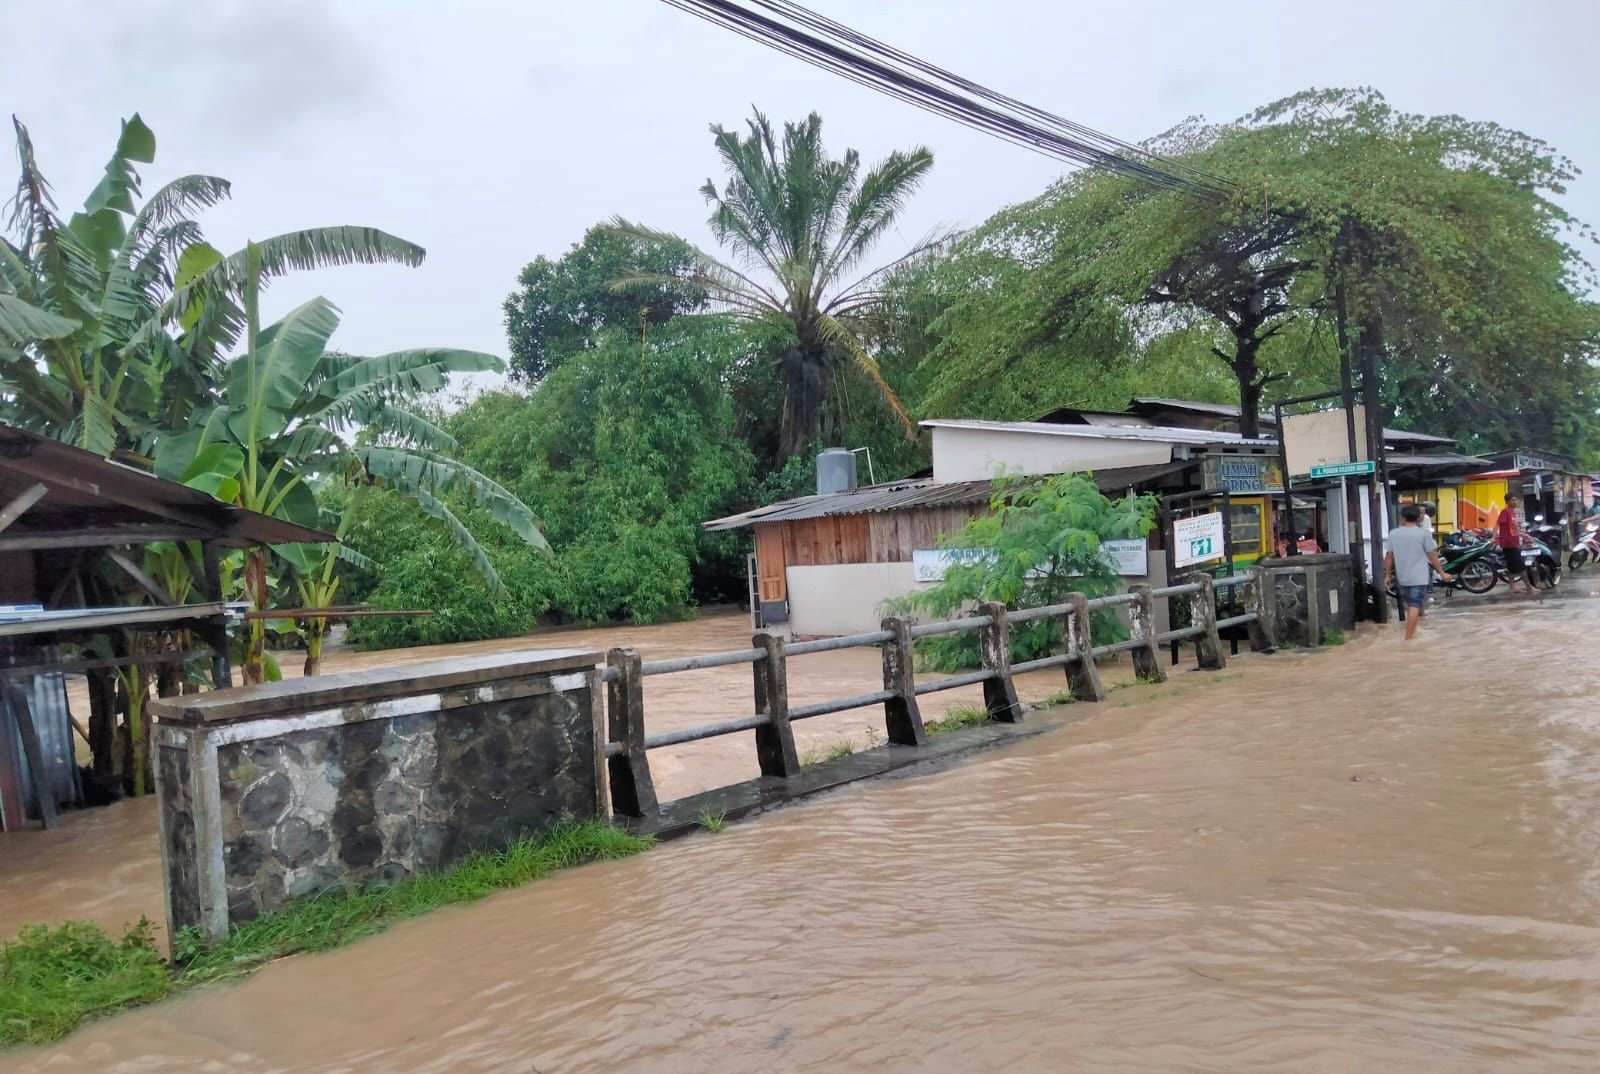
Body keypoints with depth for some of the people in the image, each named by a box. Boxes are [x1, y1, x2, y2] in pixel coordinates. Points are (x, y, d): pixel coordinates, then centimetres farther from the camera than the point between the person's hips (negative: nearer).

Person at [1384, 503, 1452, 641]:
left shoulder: (1393, 533, 1)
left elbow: (1389, 556, 4)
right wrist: (1442, 573, 5)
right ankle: (1408, 637, -11)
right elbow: (1432, 555, -4)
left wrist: (1387, 575, 13)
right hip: (1418, 577, -4)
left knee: (1409, 604, 20)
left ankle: (1412, 630, 35)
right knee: (1415, 606, -6)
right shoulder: (1423, 533, -7)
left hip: (1402, 577, 4)